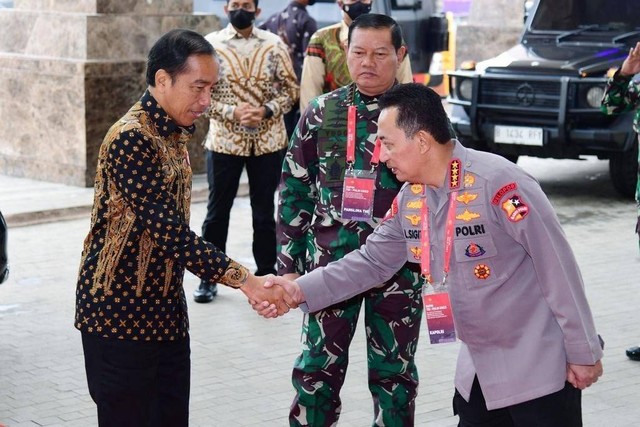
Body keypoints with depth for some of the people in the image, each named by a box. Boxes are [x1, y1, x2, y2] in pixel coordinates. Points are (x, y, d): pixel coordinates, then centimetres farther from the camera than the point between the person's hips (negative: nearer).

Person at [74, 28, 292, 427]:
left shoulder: (174, 134, 10)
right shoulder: (131, 139, -20)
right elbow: (168, 230, -26)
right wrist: (242, 278, -28)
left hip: (166, 310, 9)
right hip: (120, 313, -9)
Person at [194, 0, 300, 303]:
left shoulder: (273, 45, 1)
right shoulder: (211, 44, -3)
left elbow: (290, 88, 3)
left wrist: (266, 111, -14)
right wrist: (233, 112, -18)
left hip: (268, 140, 1)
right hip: (224, 140, -1)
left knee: (264, 211, 11)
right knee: (218, 210, 7)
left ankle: (266, 275, 22)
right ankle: (209, 278, 17)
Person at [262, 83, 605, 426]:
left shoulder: (497, 183, -23)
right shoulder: (409, 199, 1)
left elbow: (558, 267, -20)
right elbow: (372, 261, 9)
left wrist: (583, 353, -15)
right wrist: (301, 290, -3)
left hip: (538, 364, -7)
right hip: (479, 365, 8)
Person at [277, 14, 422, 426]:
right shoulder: (321, 113, 2)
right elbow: (294, 190, 5)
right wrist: (290, 262, 2)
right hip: (330, 260, 1)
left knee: (394, 372, 10)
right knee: (318, 368, 8)